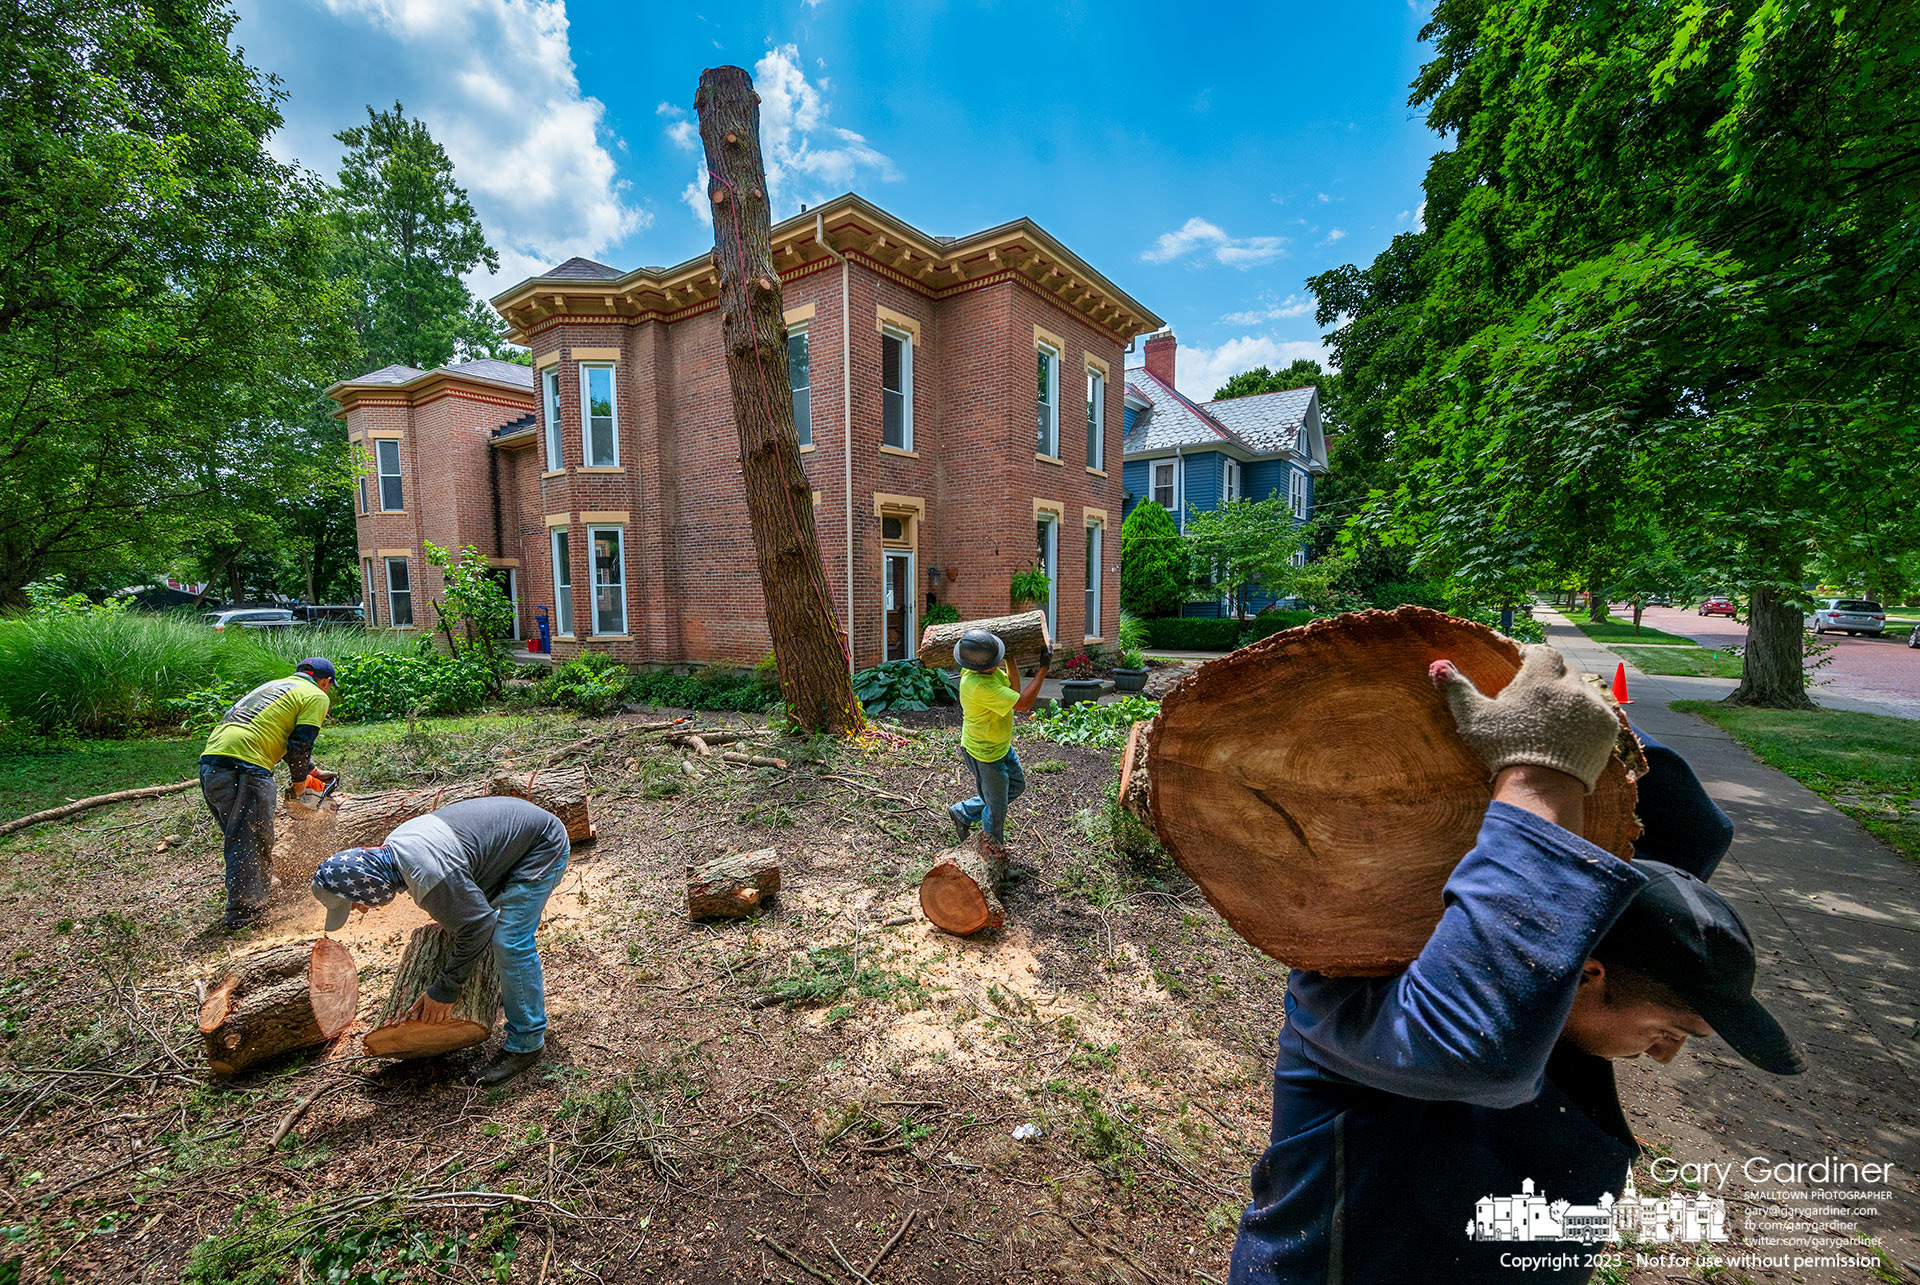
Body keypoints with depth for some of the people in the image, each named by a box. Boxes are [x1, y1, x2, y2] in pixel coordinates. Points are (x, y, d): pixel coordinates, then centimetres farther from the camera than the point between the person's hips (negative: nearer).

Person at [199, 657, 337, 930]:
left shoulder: (274, 685, 28)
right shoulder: (316, 697, 3)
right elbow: (300, 746, -4)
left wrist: (312, 770, 35)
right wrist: (299, 781, 12)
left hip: (210, 762, 9)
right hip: (245, 767, -9)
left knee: (237, 837, 21)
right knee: (252, 842, 1)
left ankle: (261, 887, 35)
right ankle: (244, 912, 6)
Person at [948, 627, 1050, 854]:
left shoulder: (991, 668, -10)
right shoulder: (979, 686, -38)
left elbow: (1014, 689, -5)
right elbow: (1023, 704, -34)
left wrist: (1009, 657, -16)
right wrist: (1043, 669, -30)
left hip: (1002, 745, 9)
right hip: (984, 755, -9)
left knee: (1016, 785, 27)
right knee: (997, 805, 14)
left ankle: (964, 812, 37)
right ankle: (992, 839, 46)